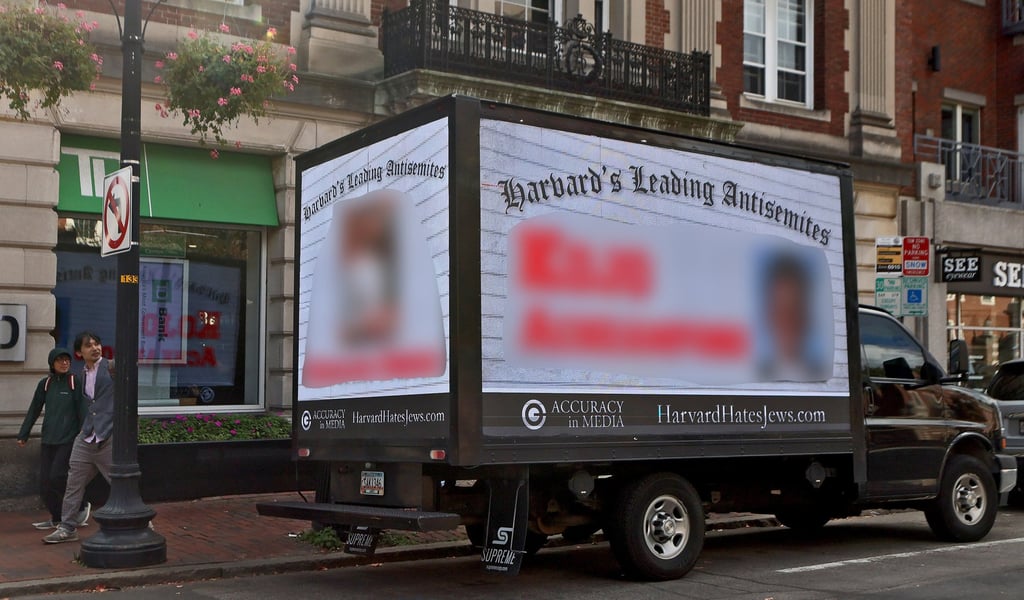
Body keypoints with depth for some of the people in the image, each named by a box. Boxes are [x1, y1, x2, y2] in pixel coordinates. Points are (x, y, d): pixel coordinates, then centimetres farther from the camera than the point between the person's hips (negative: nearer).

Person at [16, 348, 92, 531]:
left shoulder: (75, 383, -4)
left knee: (57, 477, -13)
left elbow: (83, 412, -6)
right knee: (45, 483, 4)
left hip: (68, 439, -5)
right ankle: (57, 519, 20)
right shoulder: (45, 384, 8)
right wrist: (23, 435, 14)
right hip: (48, 439, 5)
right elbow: (34, 411, 15)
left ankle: (82, 506, 9)